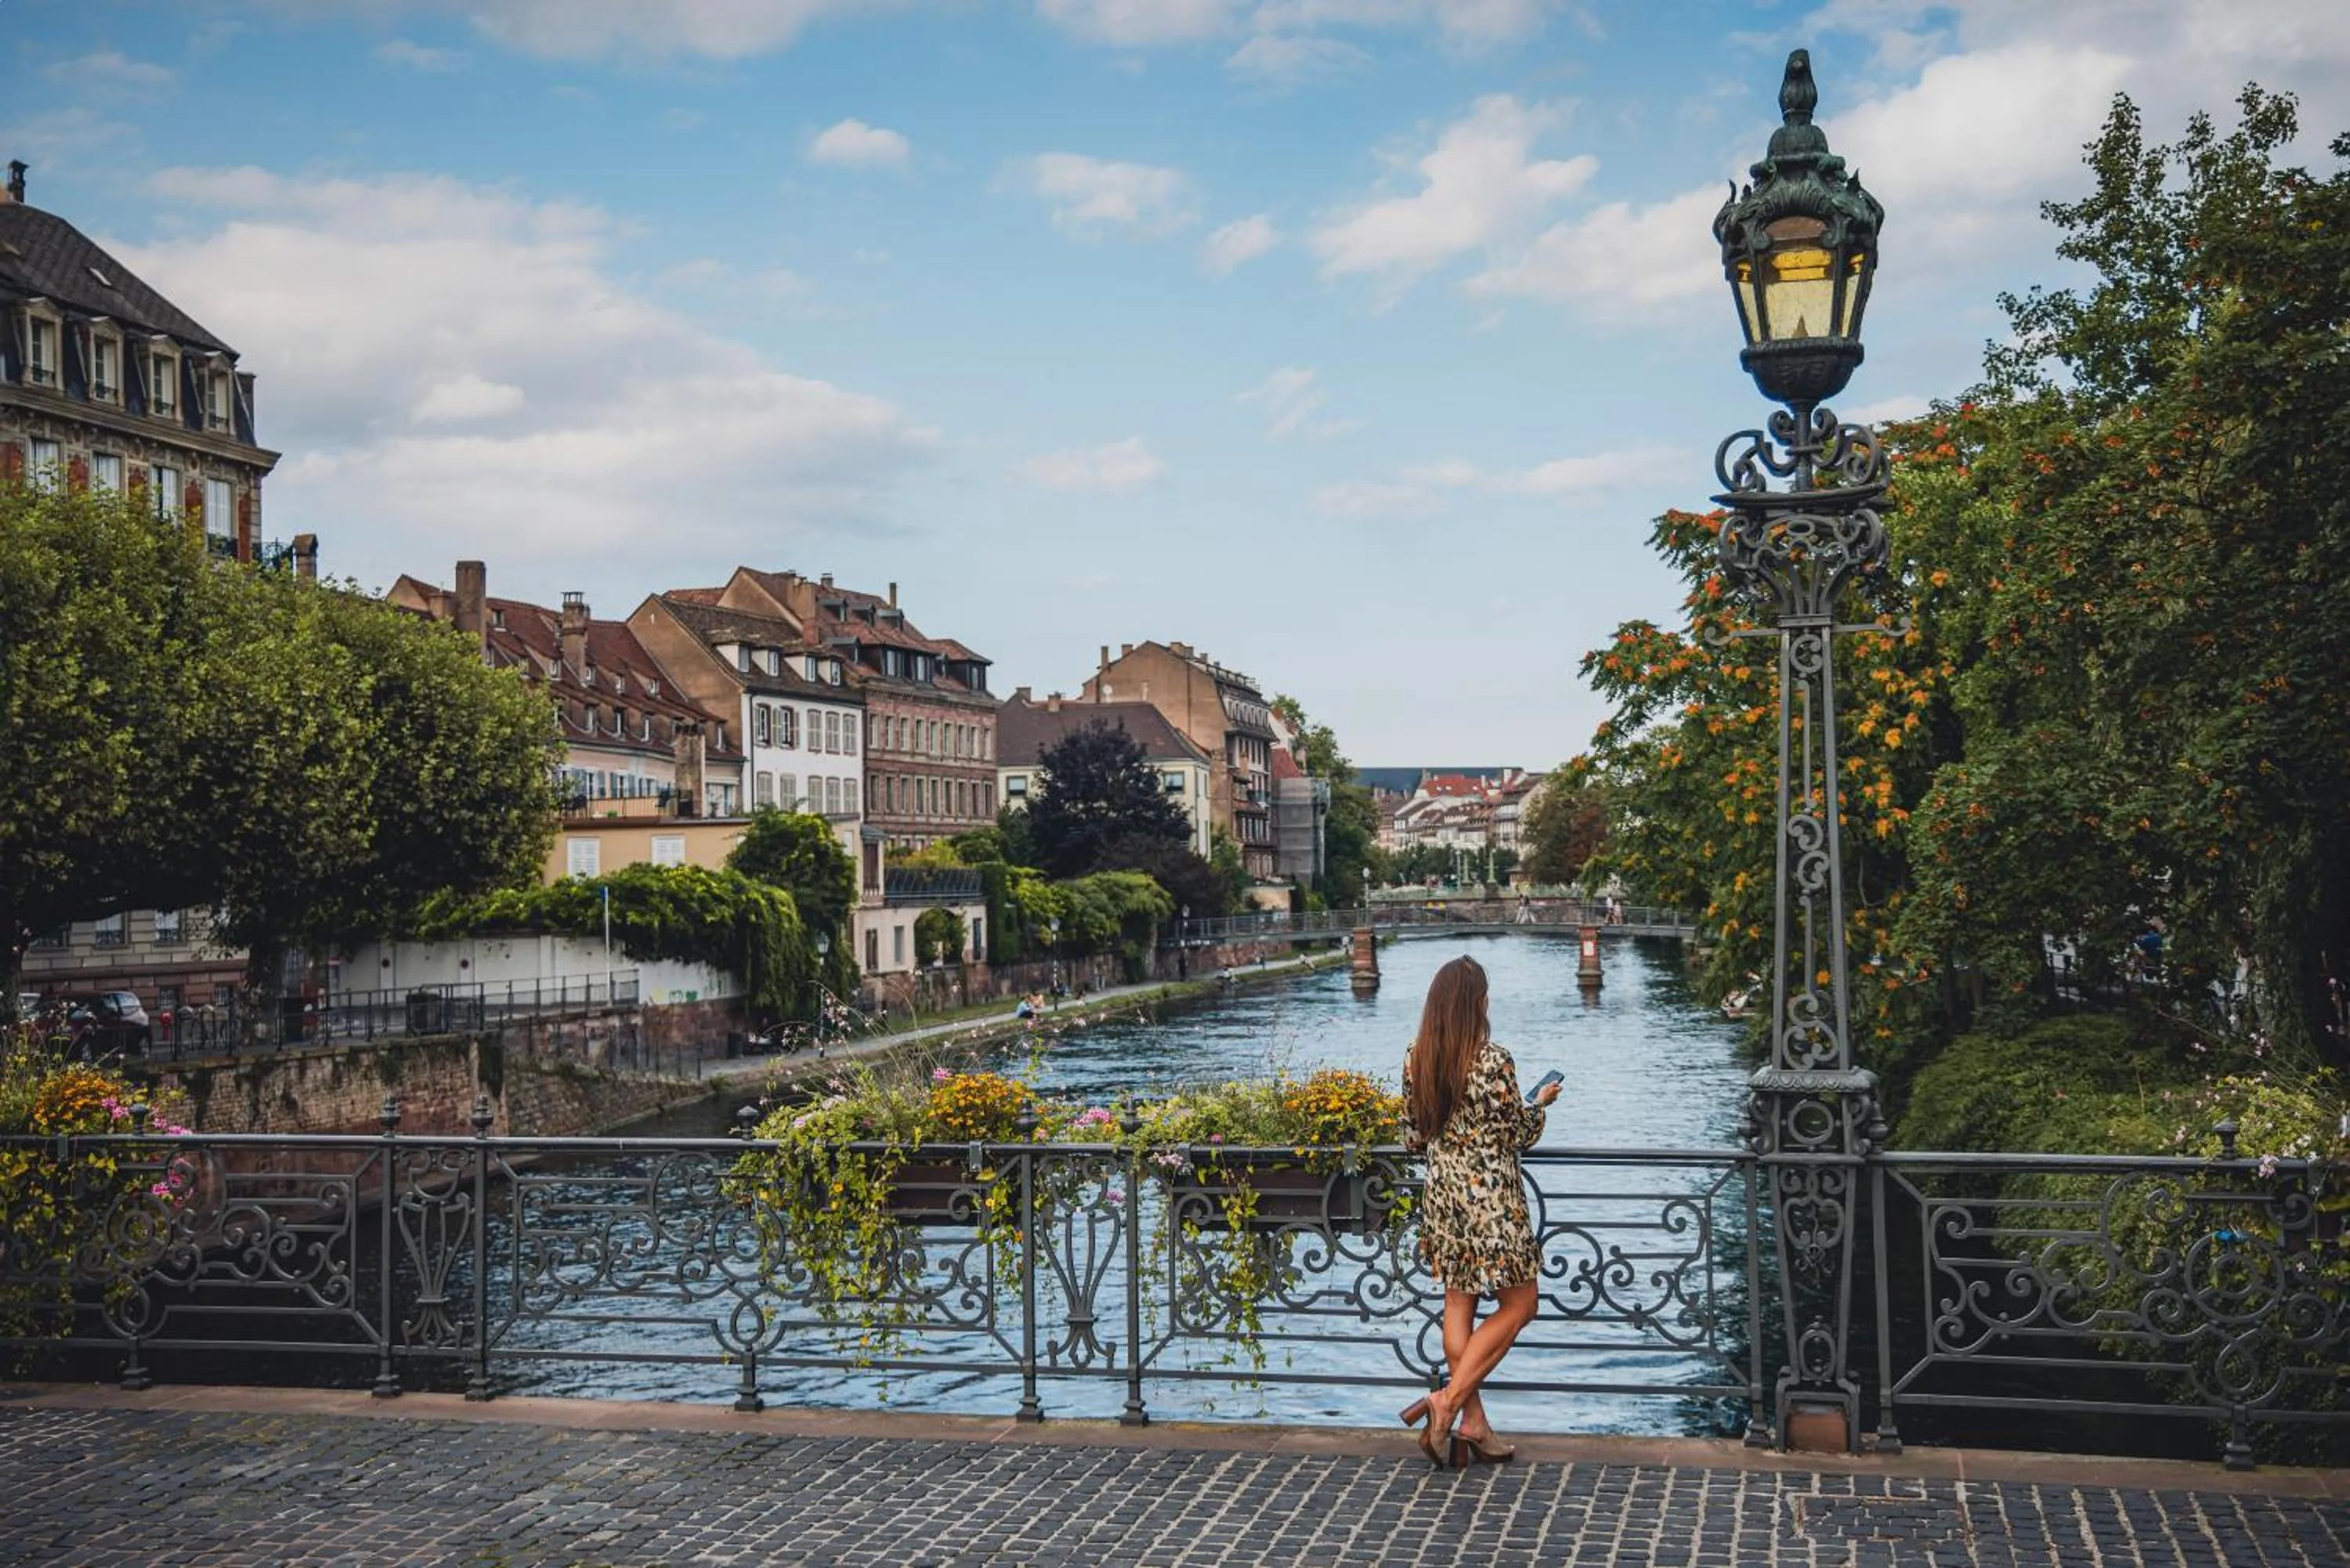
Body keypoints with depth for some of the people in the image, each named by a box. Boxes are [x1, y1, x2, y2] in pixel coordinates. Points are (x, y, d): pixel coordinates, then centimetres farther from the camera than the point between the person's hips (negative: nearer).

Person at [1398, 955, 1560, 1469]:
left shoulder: (1415, 1061, -2)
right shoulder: (1494, 1061, -19)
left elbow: (1413, 1136, 7)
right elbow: (1521, 1137, -9)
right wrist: (1540, 1103, 11)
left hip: (1441, 1194, 6)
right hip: (1492, 1196, -6)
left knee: (1458, 1303, 14)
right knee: (1518, 1306, 8)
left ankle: (1472, 1422, 17)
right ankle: (1450, 1400, -3)